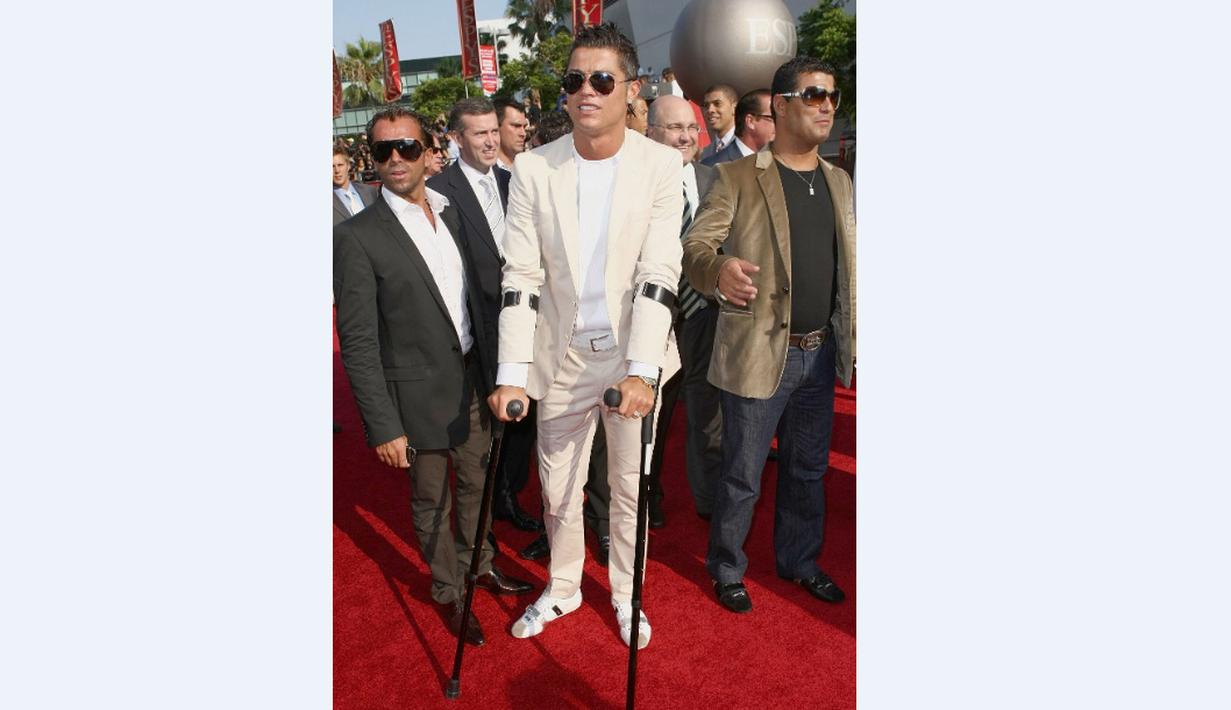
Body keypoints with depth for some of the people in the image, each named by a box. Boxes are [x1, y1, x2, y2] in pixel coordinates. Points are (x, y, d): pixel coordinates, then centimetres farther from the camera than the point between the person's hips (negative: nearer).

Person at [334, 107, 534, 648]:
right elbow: (358, 344, -15)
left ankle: (478, 564, 46)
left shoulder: (452, 213, 3)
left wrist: (491, 371, 8)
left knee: (475, 484, 21)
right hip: (419, 396, -5)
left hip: (472, 383, 5)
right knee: (431, 501, 13)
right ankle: (450, 593, 36)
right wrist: (383, 426, -17)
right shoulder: (356, 237, -15)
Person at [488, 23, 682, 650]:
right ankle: (562, 589, 40)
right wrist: (512, 375, -14)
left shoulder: (662, 165, -8)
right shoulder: (533, 169, -5)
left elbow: (659, 274, -13)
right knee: (558, 487, 15)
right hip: (562, 355, 1)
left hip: (634, 356, -1)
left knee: (631, 487, 13)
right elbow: (521, 275, -7)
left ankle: (627, 595, 37)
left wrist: (640, 371, -23)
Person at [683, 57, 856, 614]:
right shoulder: (738, 177, -8)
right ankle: (727, 569, 28)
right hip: (759, 353, -6)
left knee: (808, 468, 19)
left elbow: (848, 268, 14)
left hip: (820, 354, 6)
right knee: (742, 475, 7)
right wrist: (719, 269, -37)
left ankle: (799, 560, 39)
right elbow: (694, 245, -16)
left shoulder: (838, 181, 11)